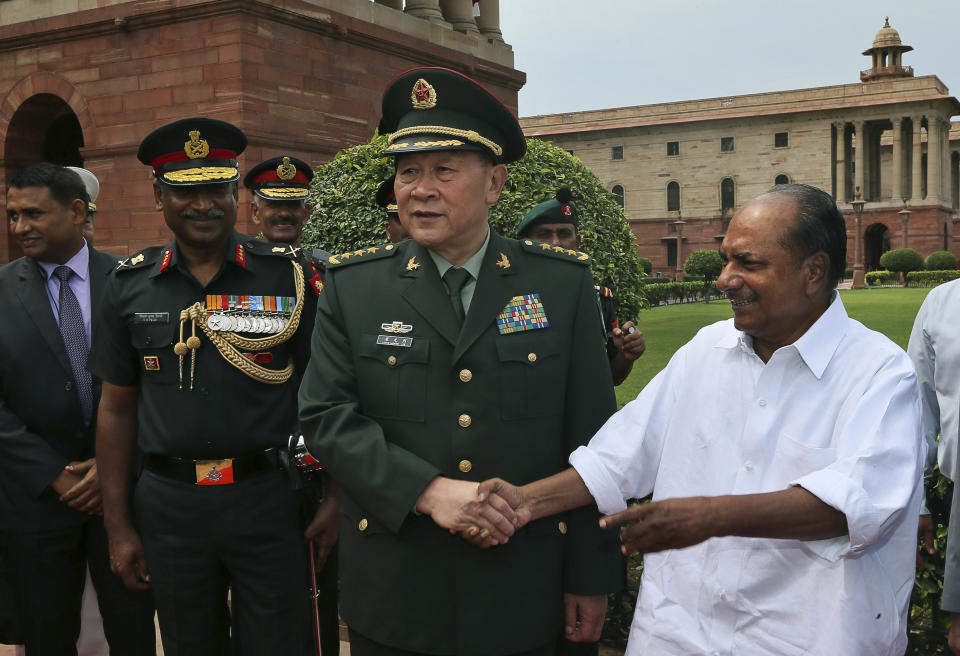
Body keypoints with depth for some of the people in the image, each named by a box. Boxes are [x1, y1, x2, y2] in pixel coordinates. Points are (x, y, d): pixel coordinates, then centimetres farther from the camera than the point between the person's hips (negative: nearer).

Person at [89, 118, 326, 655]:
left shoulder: (291, 275, -4)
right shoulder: (131, 286, 3)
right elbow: (118, 408, 7)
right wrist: (118, 525, 6)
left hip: (269, 499, -2)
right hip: (169, 505, 3)